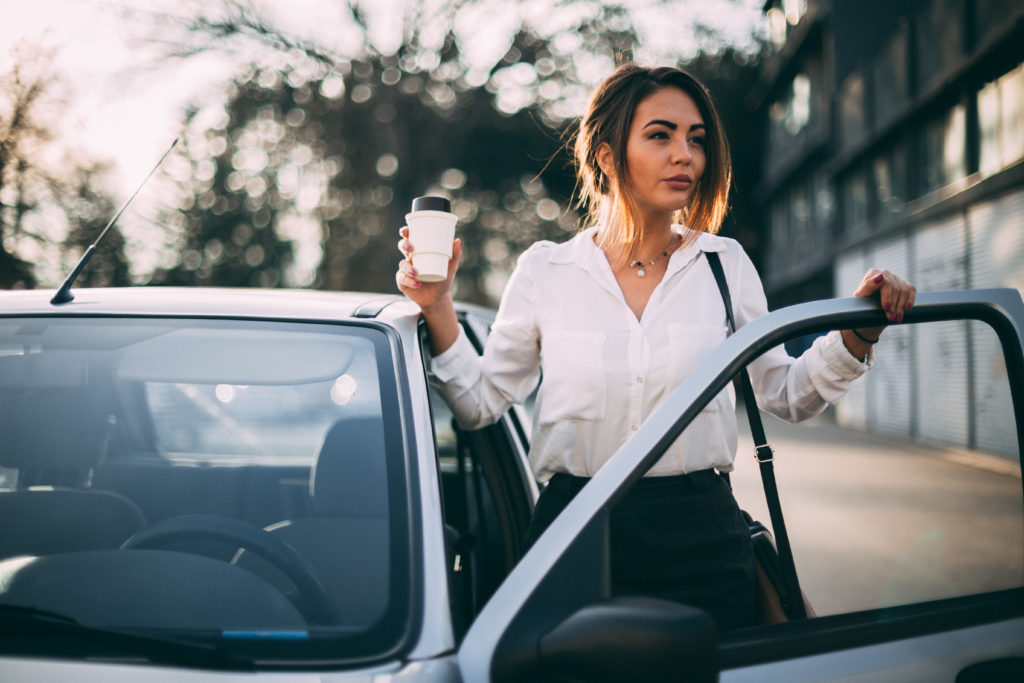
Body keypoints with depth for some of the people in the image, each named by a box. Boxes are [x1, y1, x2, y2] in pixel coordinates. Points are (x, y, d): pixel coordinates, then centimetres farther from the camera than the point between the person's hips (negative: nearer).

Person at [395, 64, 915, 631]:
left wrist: (857, 333, -4)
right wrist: (438, 310, -6)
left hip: (701, 541, 1)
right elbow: (481, 403, 6)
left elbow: (785, 395, 10)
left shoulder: (724, 264, 5)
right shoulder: (545, 271, 2)